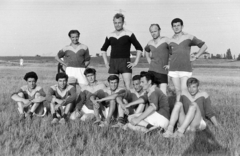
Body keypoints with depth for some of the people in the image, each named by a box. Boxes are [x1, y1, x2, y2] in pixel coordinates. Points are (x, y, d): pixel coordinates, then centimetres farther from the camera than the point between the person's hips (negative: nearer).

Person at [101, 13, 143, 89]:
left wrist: (135, 62, -6)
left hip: (125, 62, -3)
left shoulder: (129, 34, 0)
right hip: (113, 63, 4)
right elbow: (103, 49, 24)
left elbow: (139, 48, 2)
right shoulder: (110, 36, 11)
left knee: (128, 86, -12)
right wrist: (106, 62, 12)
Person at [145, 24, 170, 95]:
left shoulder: (166, 40, -4)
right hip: (152, 70, 4)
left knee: (163, 93, -11)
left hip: (163, 71, -4)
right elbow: (147, 52, 32)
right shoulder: (150, 43, 11)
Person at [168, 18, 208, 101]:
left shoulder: (189, 37, 6)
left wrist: (195, 57, 5)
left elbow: (204, 46, 12)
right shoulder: (170, 41, 12)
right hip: (173, 69, 3)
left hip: (185, 68, -2)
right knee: (178, 91, 2)